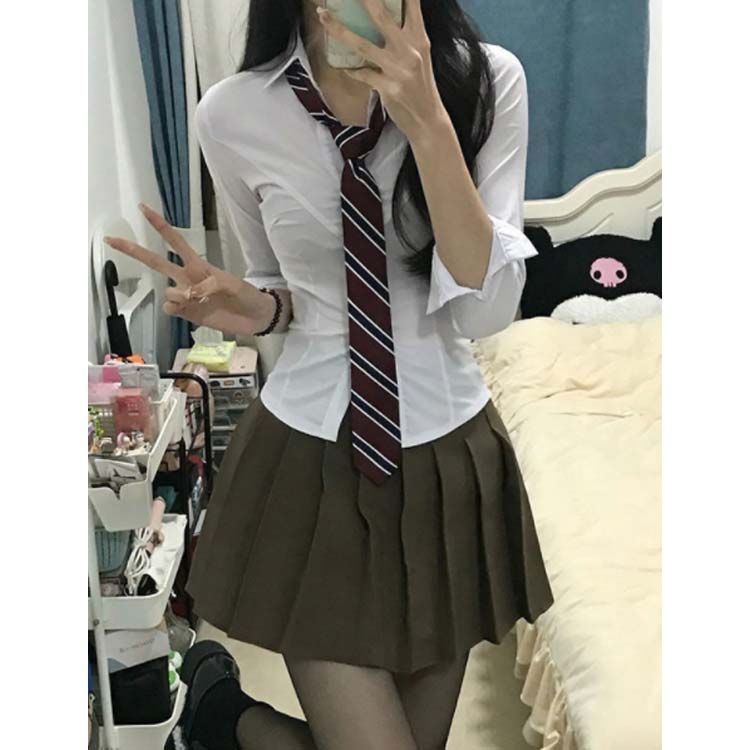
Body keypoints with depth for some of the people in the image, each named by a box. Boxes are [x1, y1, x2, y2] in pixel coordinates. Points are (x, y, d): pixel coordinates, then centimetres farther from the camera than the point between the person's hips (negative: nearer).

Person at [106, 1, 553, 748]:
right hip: (310, 458, -1)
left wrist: (426, 121, -27)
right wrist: (254, 306, -15)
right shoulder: (234, 112, -8)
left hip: (448, 458, 2)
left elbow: (489, 307, -18)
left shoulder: (486, 80, -10)